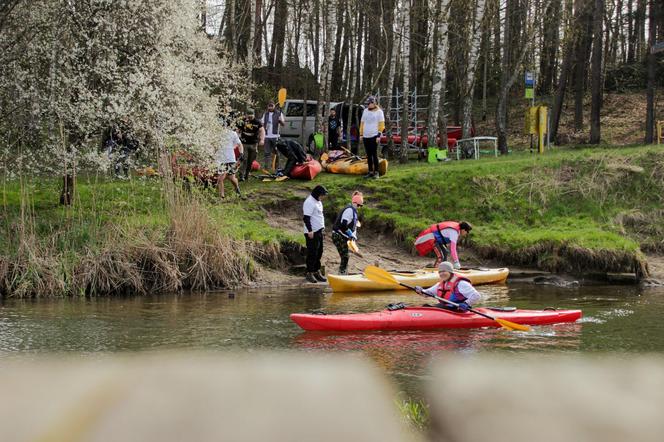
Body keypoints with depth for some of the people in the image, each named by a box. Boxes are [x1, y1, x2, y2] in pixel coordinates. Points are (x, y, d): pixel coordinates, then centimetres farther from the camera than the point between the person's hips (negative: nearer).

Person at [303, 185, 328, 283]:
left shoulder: (318, 202, 16)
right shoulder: (309, 202, -15)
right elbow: (306, 218, -19)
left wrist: (322, 227, 22)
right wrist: (310, 231, -23)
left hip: (319, 231, 10)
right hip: (312, 233, -10)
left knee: (319, 253, 12)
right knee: (312, 253, -6)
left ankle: (317, 272, 20)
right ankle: (309, 273, 0)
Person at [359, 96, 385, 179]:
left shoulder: (379, 112, -2)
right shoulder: (365, 111, 15)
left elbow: (381, 124, -5)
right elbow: (362, 123, 18)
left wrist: (379, 135, -12)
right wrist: (361, 134, 13)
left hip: (374, 136, -6)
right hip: (366, 136, 6)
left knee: (374, 154, -7)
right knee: (368, 155, 7)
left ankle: (376, 172, -3)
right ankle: (370, 172, 11)